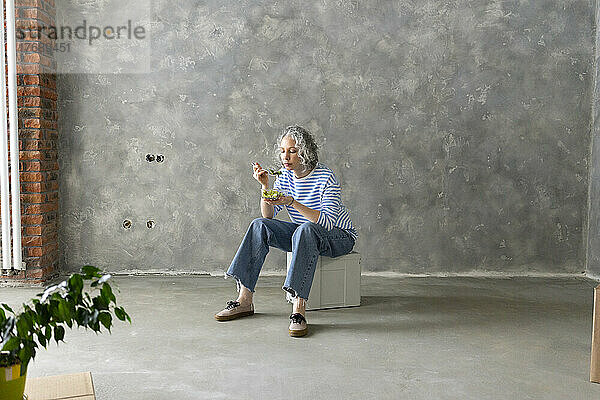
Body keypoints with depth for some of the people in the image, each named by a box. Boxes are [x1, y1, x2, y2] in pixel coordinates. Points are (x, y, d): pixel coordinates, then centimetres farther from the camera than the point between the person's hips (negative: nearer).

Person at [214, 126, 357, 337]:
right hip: (303, 234, 6)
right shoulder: (285, 176, -1)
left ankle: (299, 309, -43)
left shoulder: (325, 177, -20)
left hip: (339, 236, -6)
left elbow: (327, 223, -29)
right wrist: (265, 186, -19)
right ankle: (245, 300, -18)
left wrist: (292, 202, -37)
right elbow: (268, 215, -4)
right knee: (259, 226, -16)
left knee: (306, 230, -39)